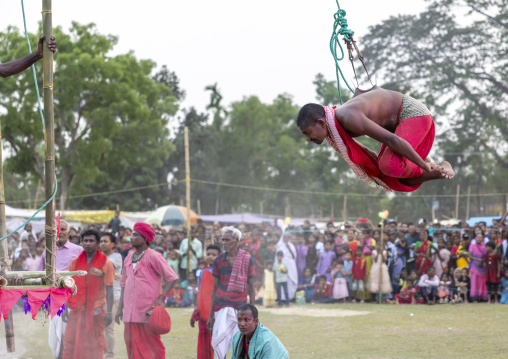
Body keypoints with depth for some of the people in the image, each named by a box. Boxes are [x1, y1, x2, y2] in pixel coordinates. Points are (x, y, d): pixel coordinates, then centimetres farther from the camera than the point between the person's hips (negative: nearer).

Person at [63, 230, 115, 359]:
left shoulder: (106, 264, -1)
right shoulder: (75, 262, 9)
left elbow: (109, 290, -3)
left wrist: (109, 312, -11)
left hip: (96, 310, -3)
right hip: (77, 309, 3)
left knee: (94, 346, 1)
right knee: (71, 343, -1)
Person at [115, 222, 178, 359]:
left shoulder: (153, 257, -5)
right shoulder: (129, 258, 14)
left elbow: (172, 278, -8)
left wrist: (161, 298, -17)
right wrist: (120, 308, 13)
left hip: (148, 311, -6)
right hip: (130, 312, 6)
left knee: (153, 346, -1)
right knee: (133, 345, 4)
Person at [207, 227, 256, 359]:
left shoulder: (247, 260, 2)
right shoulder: (219, 261, 7)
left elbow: (251, 289, 4)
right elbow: (215, 289, 11)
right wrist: (211, 316, 8)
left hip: (240, 307, -1)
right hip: (222, 307, 1)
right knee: (220, 341, -13)